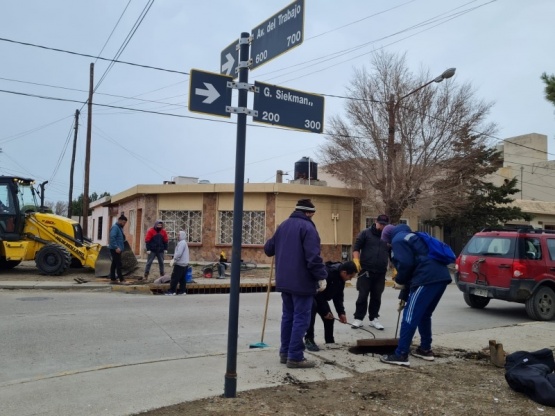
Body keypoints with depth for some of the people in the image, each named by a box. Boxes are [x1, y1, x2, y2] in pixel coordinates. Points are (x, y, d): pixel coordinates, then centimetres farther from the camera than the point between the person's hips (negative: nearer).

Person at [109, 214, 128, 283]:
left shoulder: (120, 228, 17)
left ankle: (113, 279, 16)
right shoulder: (115, 227, -13)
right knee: (118, 264, -10)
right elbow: (112, 238, -24)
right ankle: (121, 279, -10)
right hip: (115, 249, -10)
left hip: (118, 249, 10)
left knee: (114, 264, 12)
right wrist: (116, 247, -27)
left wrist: (120, 247, 16)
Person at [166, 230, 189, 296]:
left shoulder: (182, 243, -14)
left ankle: (172, 291, -3)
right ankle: (182, 291, 12)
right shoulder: (183, 243, 19)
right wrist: (173, 260, 13)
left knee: (174, 278, -6)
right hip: (184, 264, 10)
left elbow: (179, 253, -23)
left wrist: (174, 260, -18)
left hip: (180, 264, -10)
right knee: (182, 278, 11)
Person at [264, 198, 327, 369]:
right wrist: (321, 277, -16)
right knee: (301, 319, -3)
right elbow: (313, 256, -22)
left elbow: (269, 249, 19)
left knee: (288, 316, 15)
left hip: (285, 280, 8)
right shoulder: (307, 227, -12)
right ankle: (295, 357, -1)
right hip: (302, 282, -8)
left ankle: (285, 353, 21)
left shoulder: (283, 225, 12)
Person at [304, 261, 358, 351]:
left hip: (320, 297, 9)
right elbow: (318, 294, -34)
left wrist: (341, 312, -8)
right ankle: (309, 340, -18)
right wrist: (325, 312, -26)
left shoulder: (340, 278, -9)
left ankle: (330, 342, 13)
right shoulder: (327, 273, -38)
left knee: (329, 319, 2)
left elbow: (338, 296, 1)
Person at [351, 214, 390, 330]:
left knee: (376, 297, 9)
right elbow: (356, 247, -2)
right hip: (365, 271, -3)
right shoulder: (365, 233, 0)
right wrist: (356, 261, -14)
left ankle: (373, 319, 21)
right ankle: (358, 318, 10)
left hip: (381, 273, 3)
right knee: (362, 295, -1)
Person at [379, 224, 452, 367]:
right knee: (424, 315, 23)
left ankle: (401, 355, -5)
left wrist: (399, 281, 4)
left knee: (410, 316, -6)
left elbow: (406, 264, -15)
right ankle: (425, 349, 30)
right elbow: (412, 269, 34)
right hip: (440, 276, 10)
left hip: (428, 278, -10)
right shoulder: (408, 238, 32)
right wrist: (404, 296, 37)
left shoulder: (398, 240, 3)